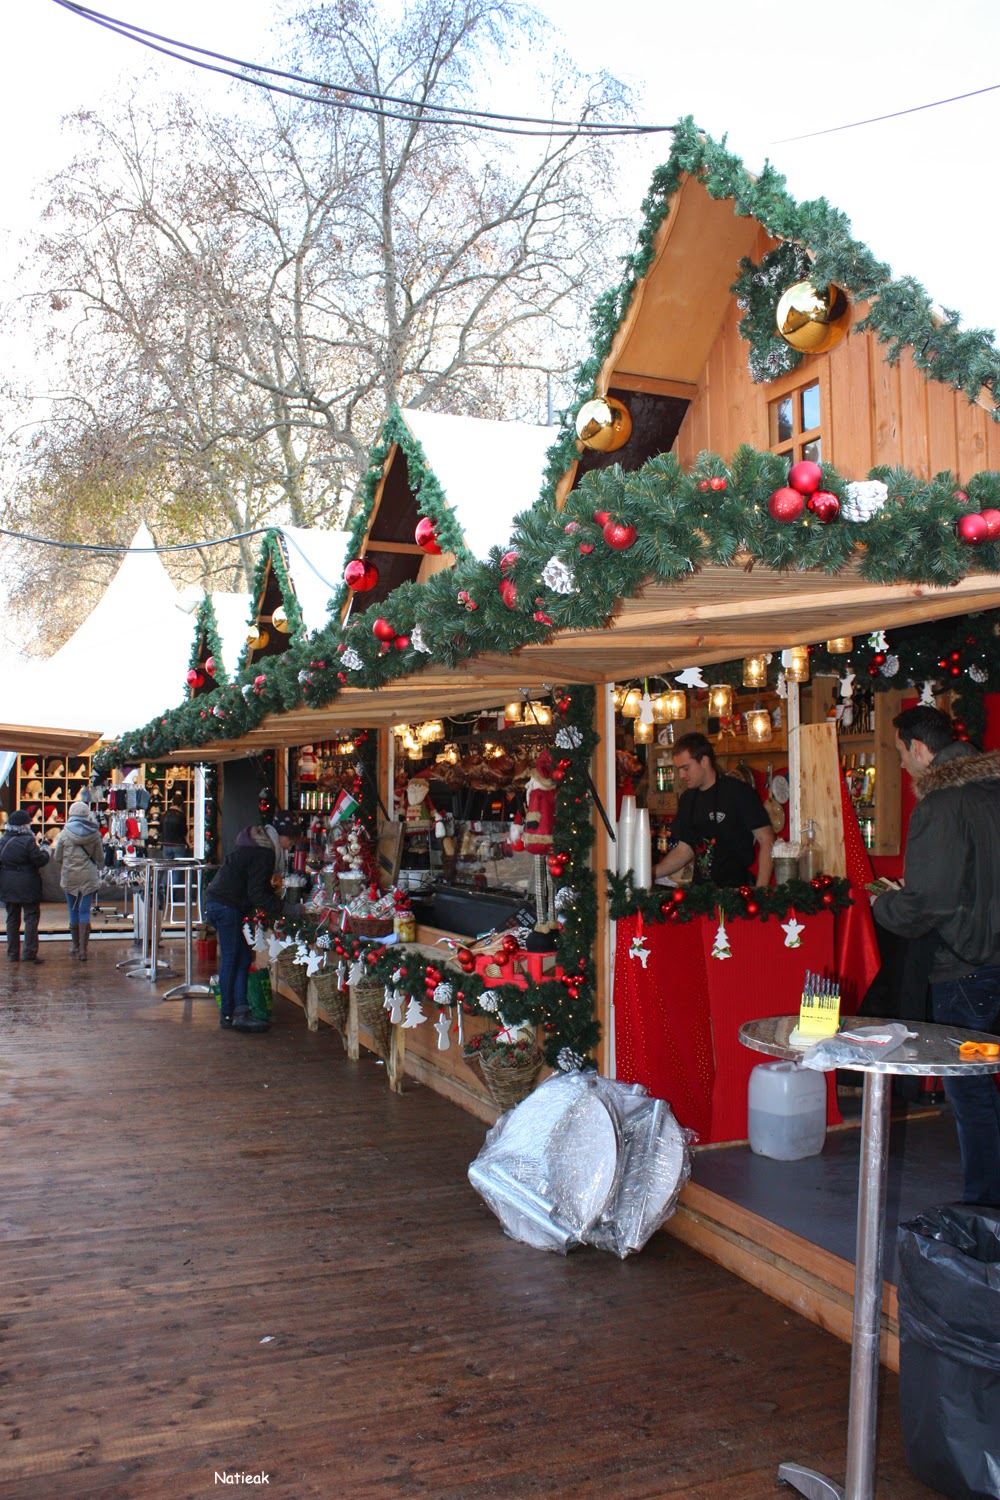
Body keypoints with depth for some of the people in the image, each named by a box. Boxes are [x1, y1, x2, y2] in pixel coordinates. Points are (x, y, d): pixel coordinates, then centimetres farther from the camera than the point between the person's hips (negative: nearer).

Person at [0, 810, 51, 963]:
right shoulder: (28, 841, -15)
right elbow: (40, 861, -13)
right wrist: (45, 851, 4)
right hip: (28, 887, -6)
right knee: (31, 918, 1)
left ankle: (12, 954, 15)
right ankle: (30, 953, -4)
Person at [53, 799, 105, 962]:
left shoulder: (65, 833, -2)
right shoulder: (95, 834, -3)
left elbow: (58, 857, 4)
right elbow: (100, 858, 3)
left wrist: (60, 876, 18)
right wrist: (99, 871, 21)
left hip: (69, 877, 1)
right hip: (88, 877, -1)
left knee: (73, 911, 13)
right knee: (85, 911, 0)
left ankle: (75, 947, 21)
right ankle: (83, 949, -6)